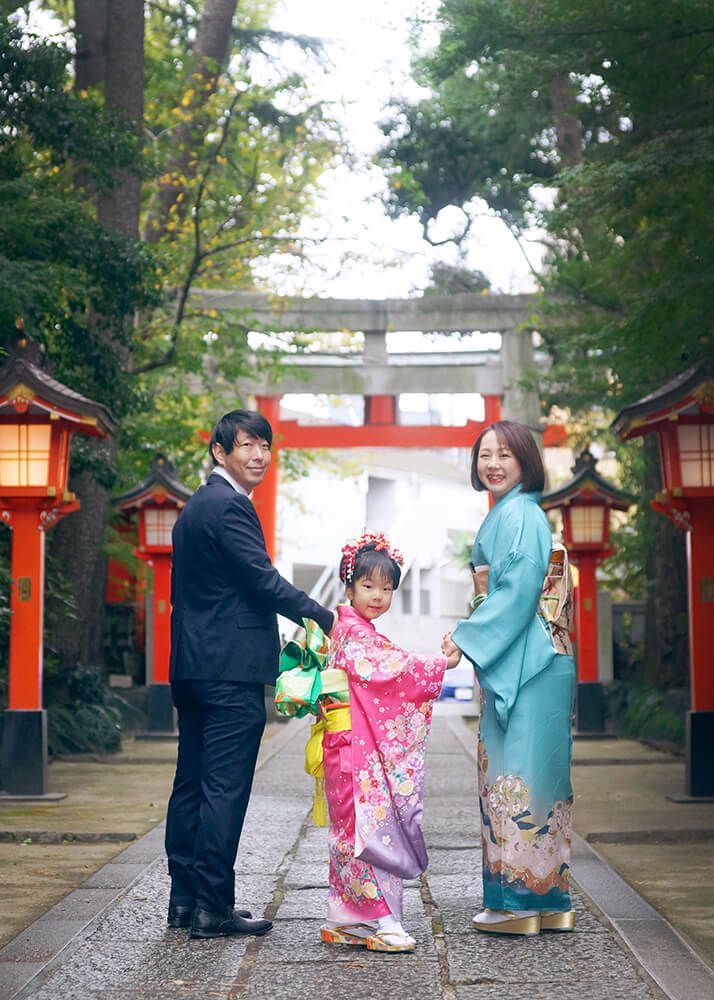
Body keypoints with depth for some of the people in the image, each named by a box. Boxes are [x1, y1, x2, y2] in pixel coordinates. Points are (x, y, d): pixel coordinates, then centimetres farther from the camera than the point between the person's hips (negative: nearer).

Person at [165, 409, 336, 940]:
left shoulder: (195, 506, 19)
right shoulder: (228, 505, -12)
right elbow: (263, 580, -18)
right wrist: (324, 617, -9)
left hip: (193, 668, 10)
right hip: (232, 670, -10)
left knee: (192, 784, 12)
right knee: (225, 789, -6)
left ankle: (184, 899, 18)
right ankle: (213, 907, -3)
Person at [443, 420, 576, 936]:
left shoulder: (519, 515, -11)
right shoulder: (506, 514, 19)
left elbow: (519, 593, -19)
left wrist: (467, 638, -16)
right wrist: (470, 637, 15)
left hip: (530, 669, -10)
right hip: (511, 664, 10)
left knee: (522, 776, -7)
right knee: (511, 774, 12)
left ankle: (524, 899, -2)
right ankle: (543, 899, 17)